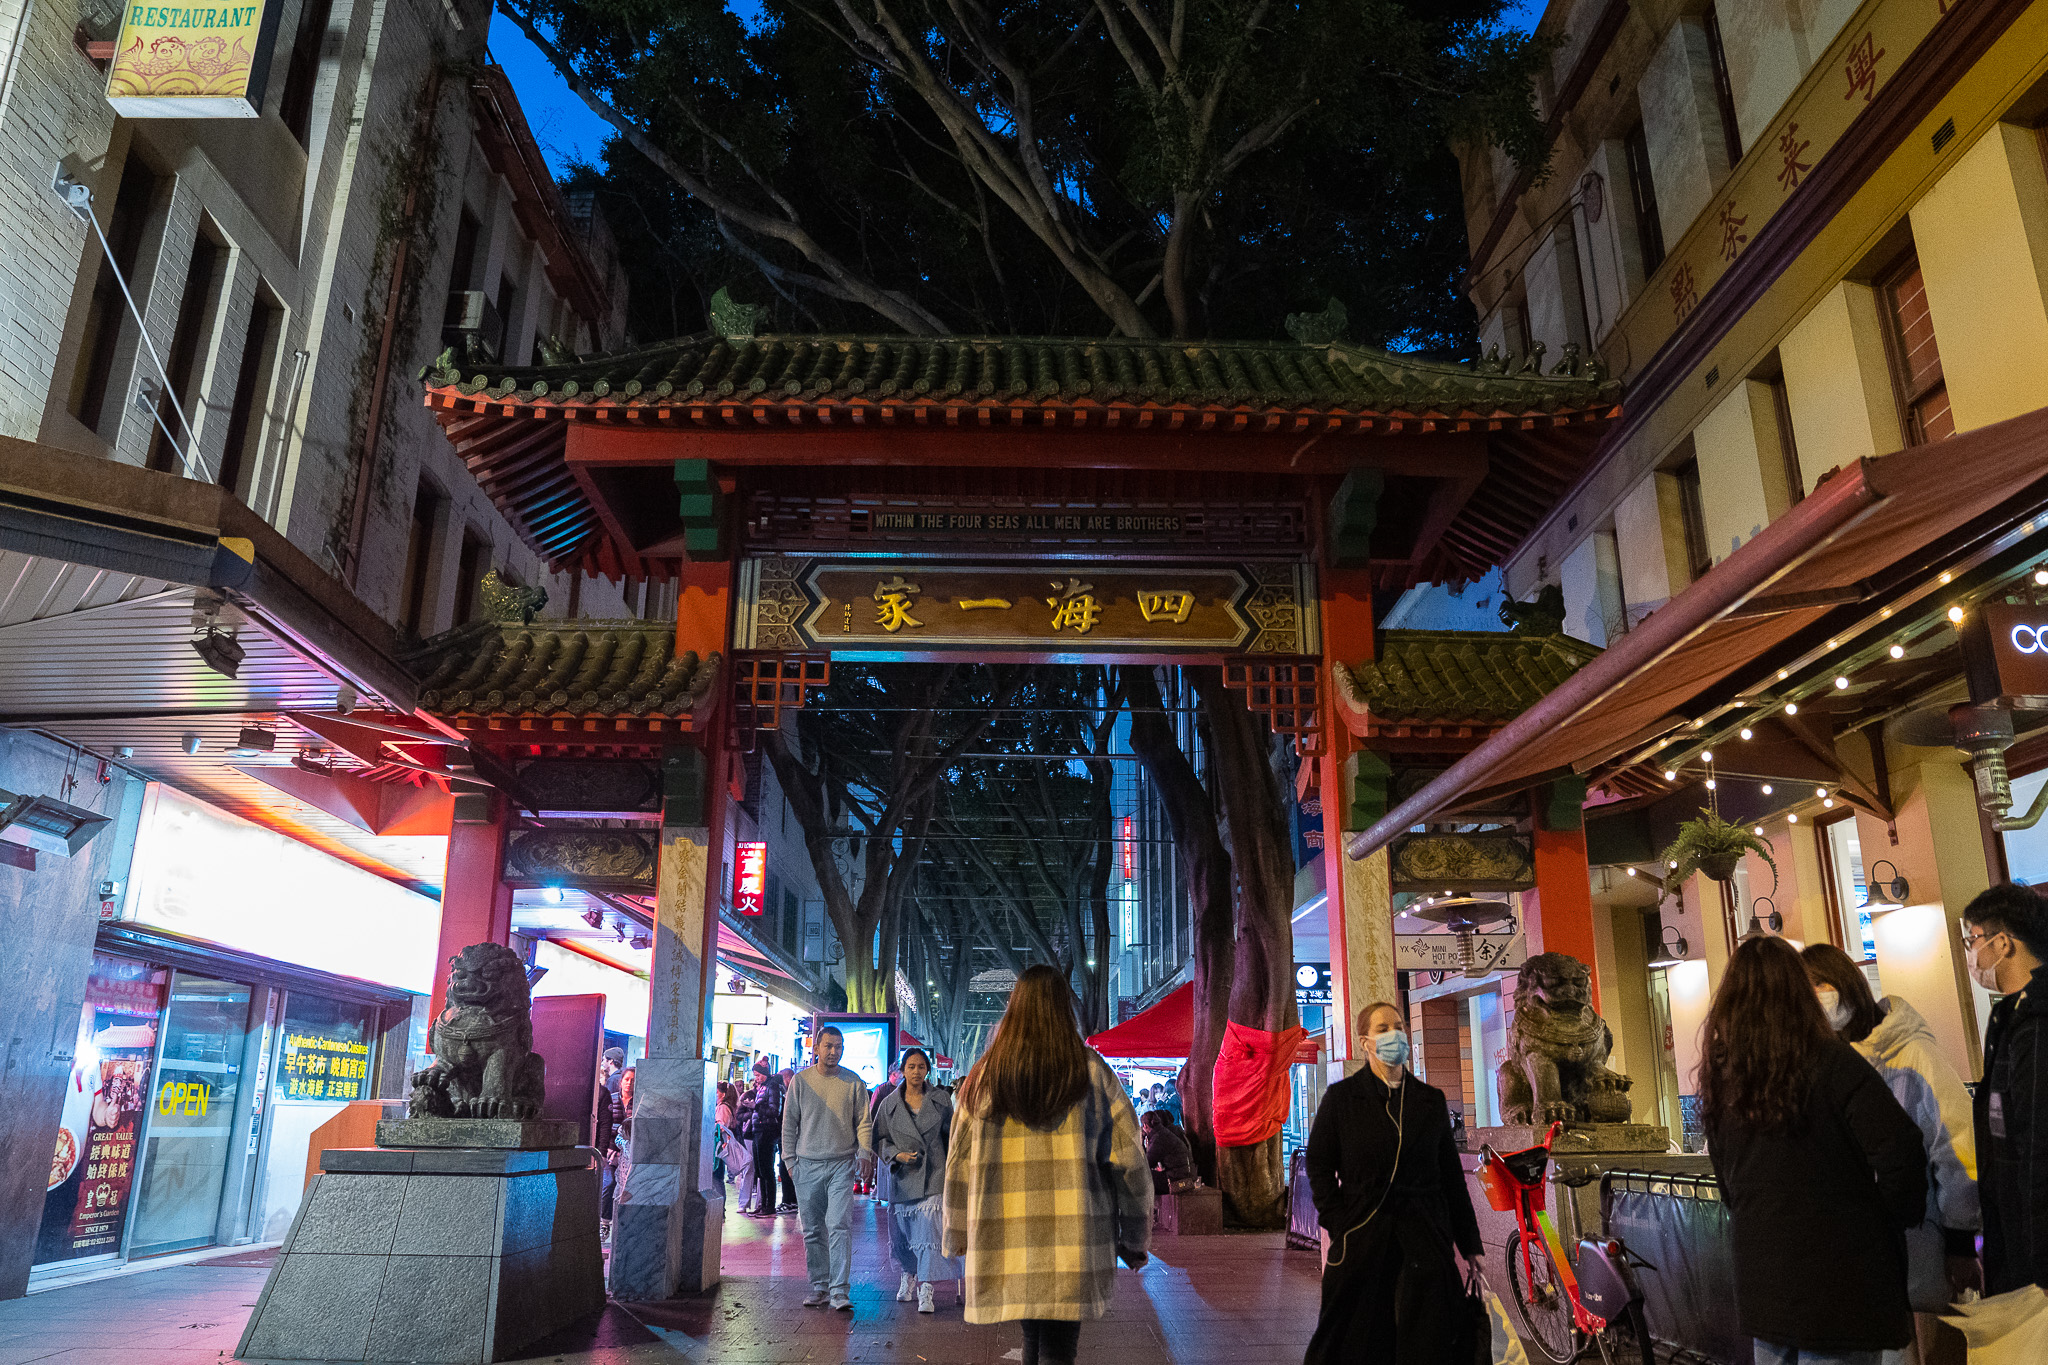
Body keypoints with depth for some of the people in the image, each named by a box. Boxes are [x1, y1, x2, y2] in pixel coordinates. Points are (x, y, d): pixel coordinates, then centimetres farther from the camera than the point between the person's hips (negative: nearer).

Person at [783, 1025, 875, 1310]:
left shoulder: (853, 1082, 4)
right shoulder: (801, 1080, 5)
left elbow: (863, 1122, 7)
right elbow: (789, 1122, 9)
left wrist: (865, 1152, -6)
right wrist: (789, 1158, 4)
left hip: (842, 1165, -2)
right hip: (807, 1166, 2)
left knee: (839, 1226, -10)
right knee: (813, 1231, 7)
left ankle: (840, 1290, -10)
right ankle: (819, 1286, 18)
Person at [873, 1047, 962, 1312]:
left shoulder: (940, 1102, 3)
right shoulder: (889, 1103, 3)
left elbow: (951, 1137, 11)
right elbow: (879, 1138, 6)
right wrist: (896, 1155, -10)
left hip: (933, 1174, -1)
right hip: (902, 1175, 2)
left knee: (929, 1229, -11)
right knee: (903, 1231, 10)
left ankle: (926, 1290, -7)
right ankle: (907, 1274, 37)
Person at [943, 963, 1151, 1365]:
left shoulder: (983, 1077, 3)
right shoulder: (1093, 1073, 0)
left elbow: (959, 1165, 8)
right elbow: (1128, 1161, 1)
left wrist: (958, 1238, 19)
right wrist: (1135, 1240, 10)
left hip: (1006, 1247, 2)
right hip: (1074, 1245, -2)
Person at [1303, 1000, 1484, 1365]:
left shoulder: (1431, 1099, 9)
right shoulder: (1342, 1097, 2)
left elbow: (1451, 1174, 10)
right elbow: (1319, 1165, 2)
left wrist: (1470, 1245, 9)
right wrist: (1338, 1224, -8)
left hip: (1425, 1240, 2)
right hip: (1361, 1237, -2)